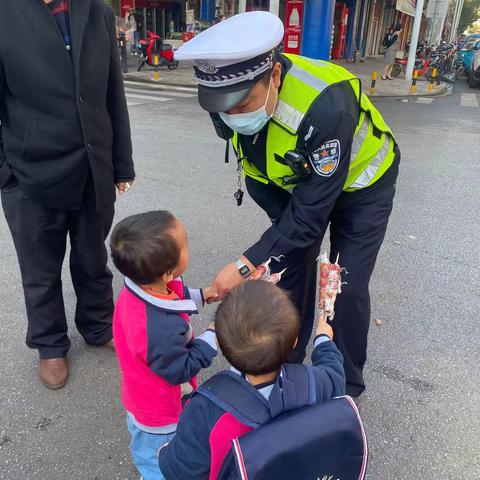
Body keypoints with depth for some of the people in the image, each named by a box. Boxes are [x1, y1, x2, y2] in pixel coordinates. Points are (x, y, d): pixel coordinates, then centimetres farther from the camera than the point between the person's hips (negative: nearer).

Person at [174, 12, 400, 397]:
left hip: (361, 182, -4)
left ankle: (347, 385, 21)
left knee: (348, 287, -5)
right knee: (290, 270, 5)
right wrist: (285, 225, -12)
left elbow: (312, 209, -36)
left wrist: (247, 265, -36)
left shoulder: (325, 105, -42)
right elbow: (257, 176, -7)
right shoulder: (232, 100, -22)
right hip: (298, 179, 5)